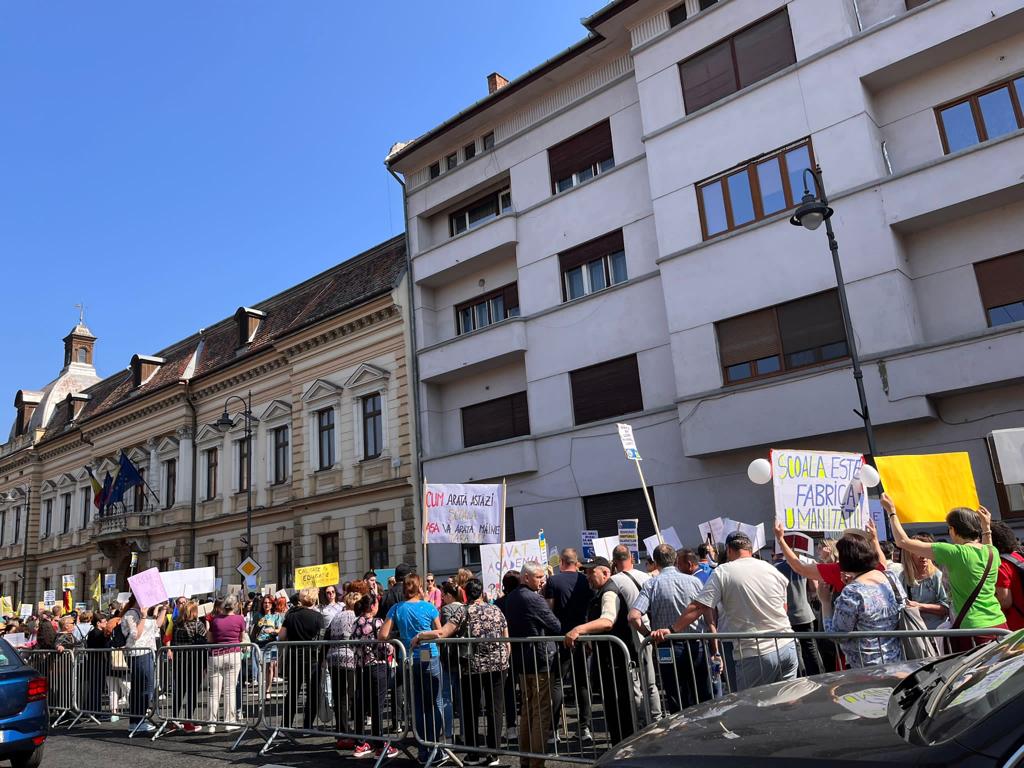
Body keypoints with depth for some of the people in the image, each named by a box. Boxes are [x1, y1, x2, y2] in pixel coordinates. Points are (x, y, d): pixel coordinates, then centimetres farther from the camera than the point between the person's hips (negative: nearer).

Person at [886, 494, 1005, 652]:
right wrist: (987, 527, 35)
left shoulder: (954, 553, -14)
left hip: (973, 629, -6)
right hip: (999, 625, 6)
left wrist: (891, 511, 1)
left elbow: (903, 542, -10)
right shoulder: (992, 552, 4)